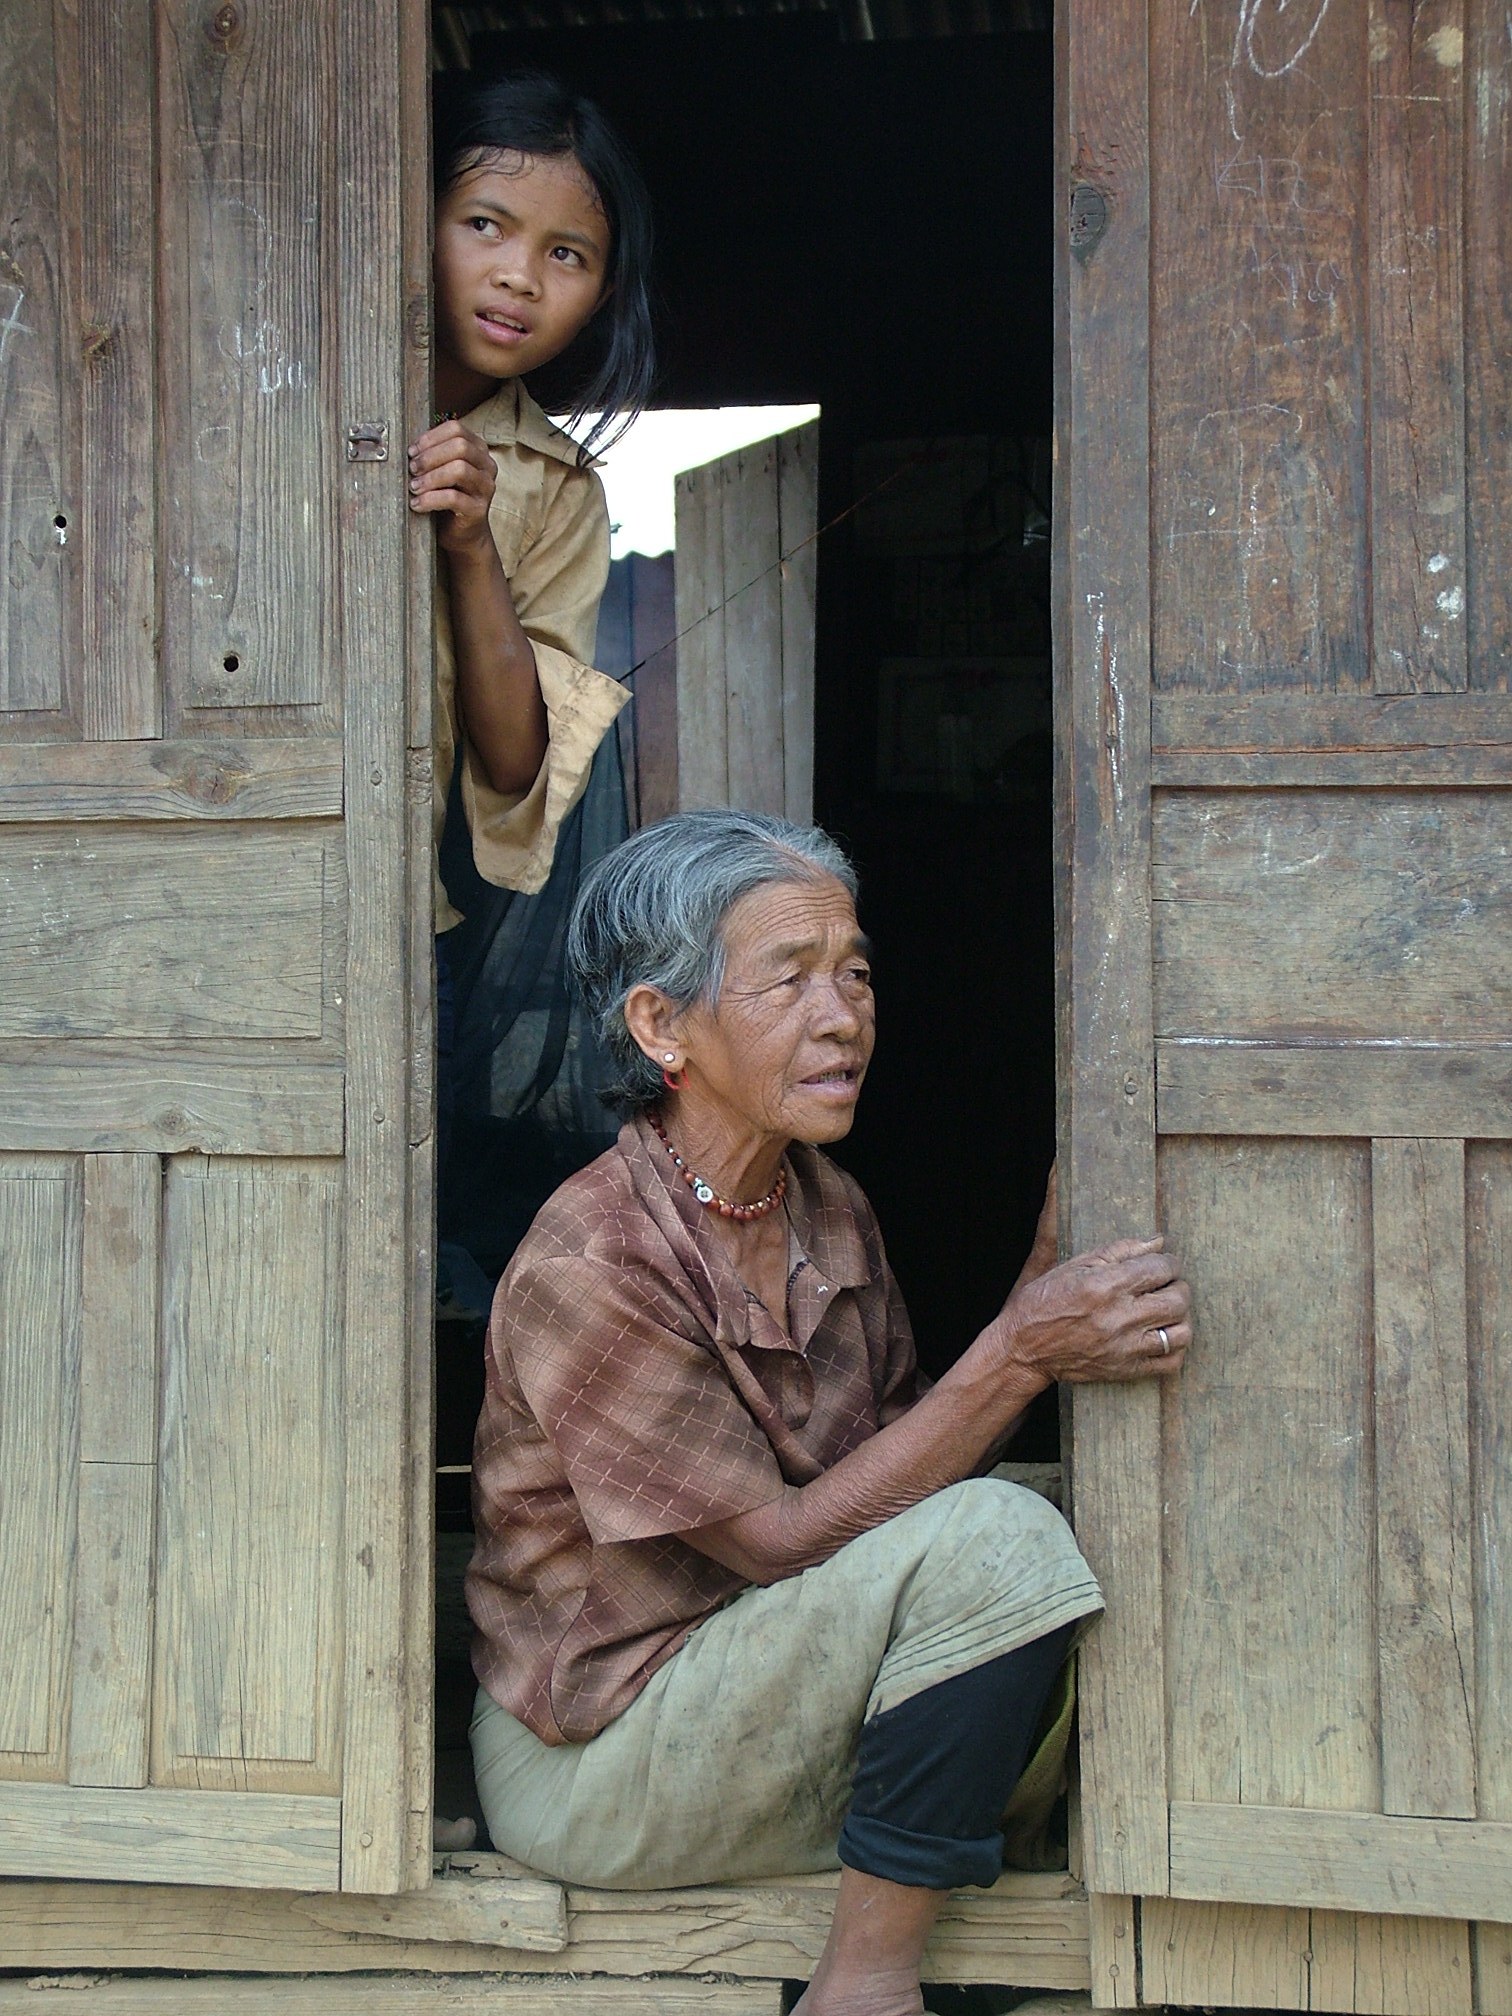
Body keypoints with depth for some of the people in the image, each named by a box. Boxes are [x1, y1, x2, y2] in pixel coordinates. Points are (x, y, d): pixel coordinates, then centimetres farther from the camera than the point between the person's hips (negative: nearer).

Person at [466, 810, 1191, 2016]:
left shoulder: (828, 1211, 2)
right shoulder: (586, 1270, -23)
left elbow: (914, 1457, 0)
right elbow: (783, 1541, -22)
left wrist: (1049, 1278, -12)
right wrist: (1021, 1356, -27)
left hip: (765, 1698, 8)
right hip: (595, 1768, -8)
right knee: (996, 1539, -25)